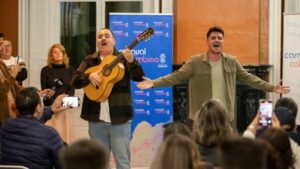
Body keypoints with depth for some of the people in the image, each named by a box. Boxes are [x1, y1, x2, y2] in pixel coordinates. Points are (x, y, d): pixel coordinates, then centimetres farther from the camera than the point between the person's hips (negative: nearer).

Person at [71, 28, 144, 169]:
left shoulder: (122, 58, 2)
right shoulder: (90, 61, 10)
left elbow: (139, 77, -10)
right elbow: (75, 81, 2)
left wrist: (131, 61, -28)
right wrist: (89, 76, -17)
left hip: (119, 118, -3)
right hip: (96, 118, 3)